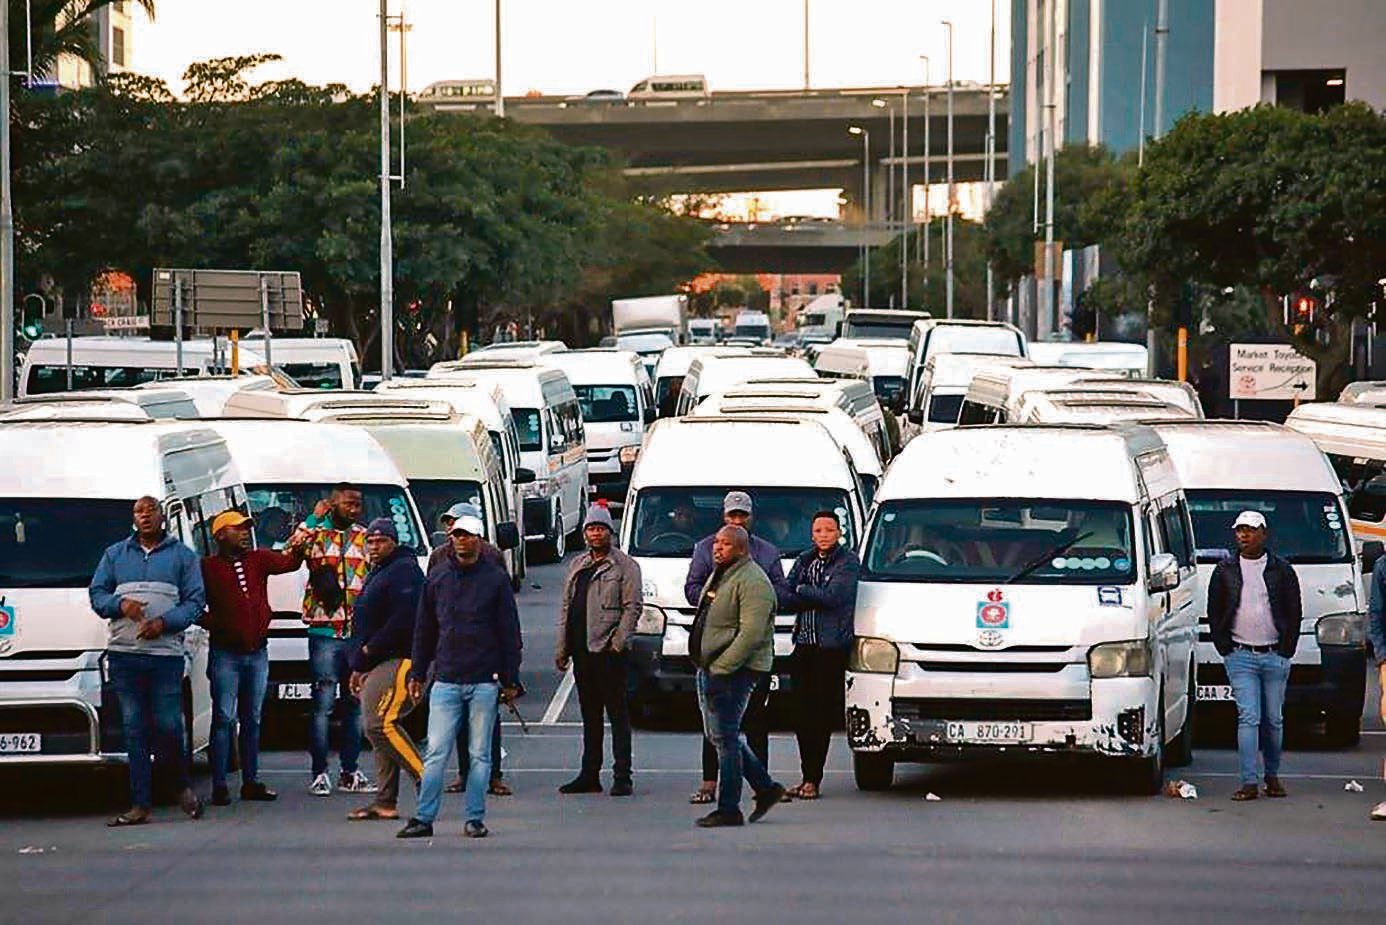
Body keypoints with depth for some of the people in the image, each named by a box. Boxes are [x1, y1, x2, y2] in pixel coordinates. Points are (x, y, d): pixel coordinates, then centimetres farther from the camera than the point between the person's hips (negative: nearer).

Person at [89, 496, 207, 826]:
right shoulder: (115, 554, 16)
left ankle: (182, 786, 17)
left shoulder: (183, 556, 10)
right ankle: (140, 804, 0)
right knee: (134, 729, 0)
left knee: (168, 725, -8)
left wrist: (165, 622, -12)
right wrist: (121, 604, -8)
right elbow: (97, 593, 14)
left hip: (166, 653, -2)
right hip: (124, 653, 2)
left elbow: (196, 601, 4)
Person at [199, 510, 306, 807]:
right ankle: (219, 786, -6)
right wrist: (211, 624, -12)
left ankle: (251, 782, 17)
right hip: (225, 654, -5)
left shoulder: (259, 559, 8)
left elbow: (286, 563, -5)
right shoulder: (208, 567, -4)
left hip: (257, 652, 5)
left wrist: (298, 549, -24)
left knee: (252, 719, 11)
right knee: (224, 719, -6)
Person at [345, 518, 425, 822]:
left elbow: (404, 620, -21)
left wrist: (370, 650, -15)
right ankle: (384, 802, 8)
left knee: (381, 724, -20)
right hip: (377, 665, 11)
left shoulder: (404, 571, -9)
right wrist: (359, 667, 24)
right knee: (377, 728, 7)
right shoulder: (376, 575, 24)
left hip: (398, 661, -11)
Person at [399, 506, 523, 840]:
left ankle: (475, 819, 9)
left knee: (479, 754, 4)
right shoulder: (437, 577, 9)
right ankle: (424, 818, -1)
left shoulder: (496, 578, 2)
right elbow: (424, 630, 14)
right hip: (446, 680, 2)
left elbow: (509, 632, 3)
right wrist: (417, 673, 10)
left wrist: (510, 679, -1)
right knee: (436, 752, -2)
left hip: (485, 681, -2)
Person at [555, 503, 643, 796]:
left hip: (608, 651, -7)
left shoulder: (625, 566, -2)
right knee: (589, 715, 12)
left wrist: (618, 642, -16)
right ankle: (589, 775, 17)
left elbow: (633, 606, -8)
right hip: (581, 651, 7)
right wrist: (562, 648, 12)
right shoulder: (577, 566, 17)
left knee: (617, 714, -5)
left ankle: (622, 777, -4)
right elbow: (565, 607, 18)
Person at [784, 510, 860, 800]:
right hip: (804, 645, 6)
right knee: (802, 713, 4)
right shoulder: (804, 560, 15)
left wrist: (800, 591, -3)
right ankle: (808, 778, 11)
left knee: (821, 714, -6)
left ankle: (813, 780, -4)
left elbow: (832, 597, -14)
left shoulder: (848, 562, -2)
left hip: (832, 646, -6)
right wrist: (815, 598, -11)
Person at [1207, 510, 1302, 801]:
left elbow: (1294, 614, 6)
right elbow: (1214, 614, 10)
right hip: (1240, 656, 0)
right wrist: (1225, 649, 0)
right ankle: (1248, 782, -12)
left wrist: (1286, 651, -2)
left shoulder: (1281, 570, 5)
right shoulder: (1225, 571, 7)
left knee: (1274, 720, 7)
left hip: (1275, 656, 0)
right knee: (1248, 718, -9)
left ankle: (1273, 776, 21)